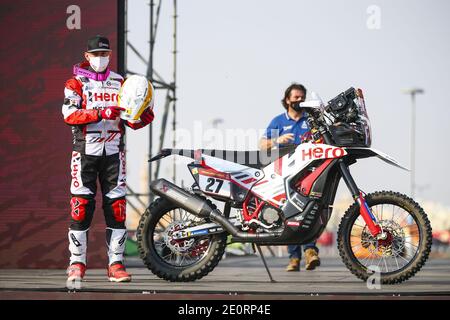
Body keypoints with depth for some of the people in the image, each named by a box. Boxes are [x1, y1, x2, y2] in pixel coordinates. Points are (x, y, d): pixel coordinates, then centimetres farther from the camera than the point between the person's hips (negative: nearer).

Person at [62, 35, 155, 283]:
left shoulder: (120, 83, 15)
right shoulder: (76, 83, 4)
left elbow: (131, 121, 14)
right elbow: (69, 114, -12)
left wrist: (144, 118, -8)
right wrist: (101, 114, -22)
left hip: (113, 151, 3)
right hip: (85, 150, -3)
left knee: (117, 206, 0)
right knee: (81, 205, -6)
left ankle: (116, 264, 3)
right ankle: (77, 264, 1)